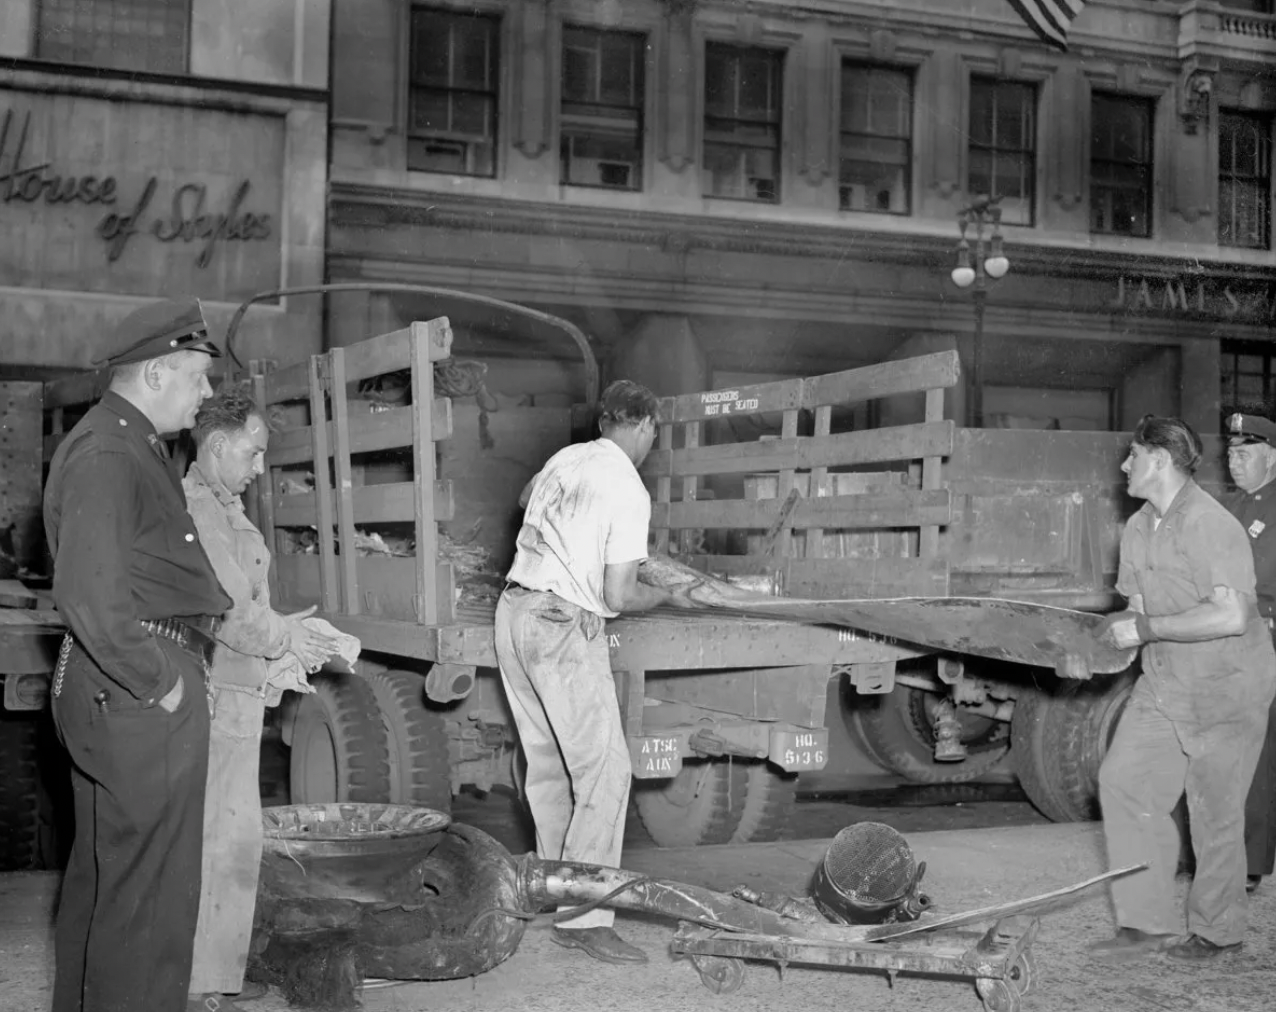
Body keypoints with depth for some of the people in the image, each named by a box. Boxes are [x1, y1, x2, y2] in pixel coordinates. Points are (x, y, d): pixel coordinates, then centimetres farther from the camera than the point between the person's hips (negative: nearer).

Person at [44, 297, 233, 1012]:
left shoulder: (134, 448, 18)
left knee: (103, 870, 20)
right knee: (151, 885, -4)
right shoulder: (106, 453, -16)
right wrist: (157, 682, -18)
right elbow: (90, 591, -25)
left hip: (115, 686, 11)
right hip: (136, 692, -11)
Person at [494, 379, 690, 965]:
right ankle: (584, 919, -9)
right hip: (564, 626, -8)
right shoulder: (628, 492, -11)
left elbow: (526, 499, 34)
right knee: (604, 769, -6)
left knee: (546, 764, 16)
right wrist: (668, 597, 7)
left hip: (513, 611, 8)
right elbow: (619, 597, -12)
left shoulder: (566, 459, 10)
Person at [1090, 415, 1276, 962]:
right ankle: (1147, 923, 5)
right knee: (1124, 782, -3)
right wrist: (1115, 629, -8)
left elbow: (1230, 616, -29)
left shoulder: (1211, 525, -20)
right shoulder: (1138, 529, 7)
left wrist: (1146, 628, -26)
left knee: (1215, 811, 2)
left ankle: (1217, 931, 21)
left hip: (1226, 686, -8)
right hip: (1163, 683, 8)